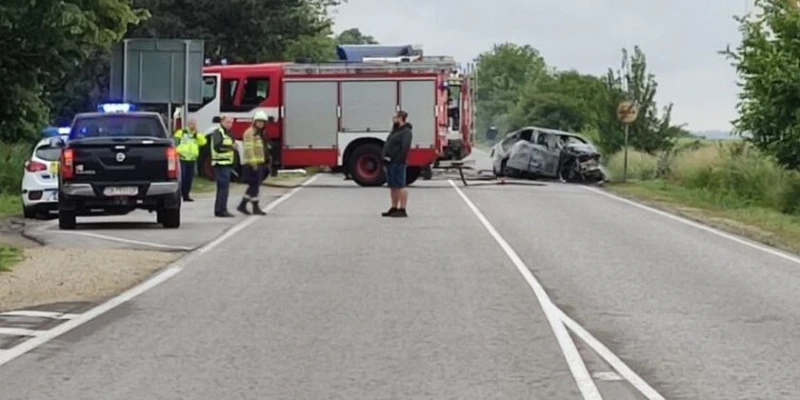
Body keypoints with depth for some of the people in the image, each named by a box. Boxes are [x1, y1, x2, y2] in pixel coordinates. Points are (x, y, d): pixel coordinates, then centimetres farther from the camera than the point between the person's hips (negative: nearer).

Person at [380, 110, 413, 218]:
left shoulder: (406, 132, -11)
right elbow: (387, 146, 23)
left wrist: (399, 160, -23)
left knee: (400, 186, -9)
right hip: (390, 163, 10)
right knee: (393, 186, 13)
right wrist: (384, 156, 11)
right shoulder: (395, 131, 20)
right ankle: (394, 208, 20)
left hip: (398, 163, -10)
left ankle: (402, 210, -8)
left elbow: (405, 147, -21)